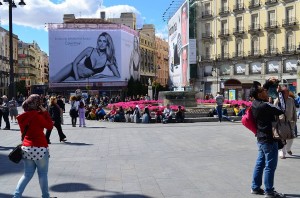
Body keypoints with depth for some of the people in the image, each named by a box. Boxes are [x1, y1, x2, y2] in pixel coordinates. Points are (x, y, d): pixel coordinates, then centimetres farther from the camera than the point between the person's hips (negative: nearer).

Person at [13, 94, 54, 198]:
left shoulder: (24, 116, 7)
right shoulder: (36, 115, -14)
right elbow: (50, 126, -6)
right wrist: (45, 112, -5)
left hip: (26, 147, 7)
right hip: (40, 148, -7)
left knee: (27, 174, 14)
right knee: (43, 174, 7)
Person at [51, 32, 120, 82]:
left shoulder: (108, 60, -14)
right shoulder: (90, 50, -16)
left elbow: (118, 77, -8)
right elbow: (75, 63, -9)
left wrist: (103, 76, -17)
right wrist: (77, 79, -16)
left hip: (82, 78, 1)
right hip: (72, 70, -1)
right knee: (53, 80, -10)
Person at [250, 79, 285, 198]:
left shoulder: (255, 103, 3)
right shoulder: (265, 106, -23)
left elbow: (262, 91, 22)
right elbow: (282, 110, -20)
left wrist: (268, 82, 9)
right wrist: (280, 93, -14)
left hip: (261, 138, 9)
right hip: (269, 140, -9)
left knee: (260, 163, 16)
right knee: (270, 166, 0)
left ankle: (255, 187, 24)